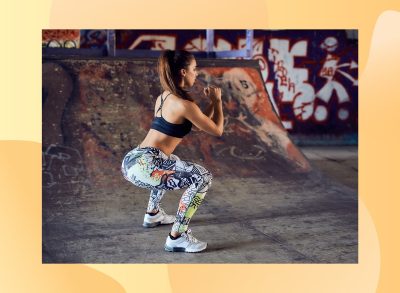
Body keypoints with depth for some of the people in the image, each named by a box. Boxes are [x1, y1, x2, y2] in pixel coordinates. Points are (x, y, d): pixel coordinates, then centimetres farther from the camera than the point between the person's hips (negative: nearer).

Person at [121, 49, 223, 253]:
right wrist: (217, 101, 12)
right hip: (143, 166, -10)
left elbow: (199, 124, 29)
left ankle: (153, 214, 46)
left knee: (170, 162, 40)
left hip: (132, 161, 10)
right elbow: (217, 130, 0)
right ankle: (177, 238, -11)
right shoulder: (184, 104, -11)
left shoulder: (164, 97, 18)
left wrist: (211, 103, 24)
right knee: (202, 177, -12)